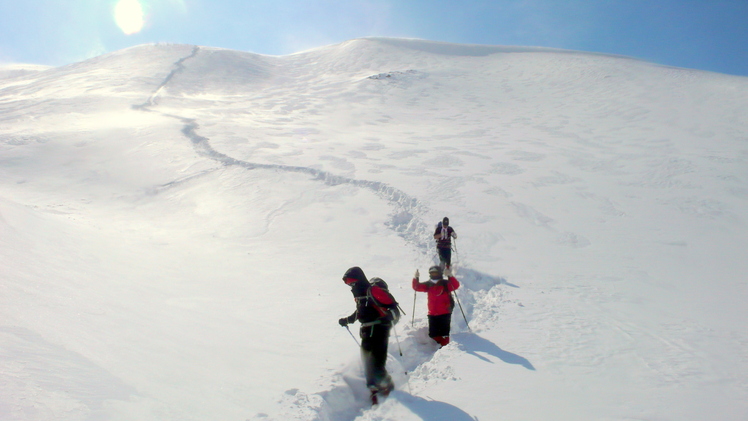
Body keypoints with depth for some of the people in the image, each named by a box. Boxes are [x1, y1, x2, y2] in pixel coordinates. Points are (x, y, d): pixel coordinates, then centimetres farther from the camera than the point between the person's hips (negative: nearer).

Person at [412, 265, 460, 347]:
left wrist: (450, 276, -33)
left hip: (445, 313, -4)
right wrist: (416, 278, -15)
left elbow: (456, 285, -19)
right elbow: (417, 287, 2)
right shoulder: (428, 285, 7)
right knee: (433, 334, 8)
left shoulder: (445, 283, -3)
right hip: (432, 314, 4)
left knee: (444, 333, -5)